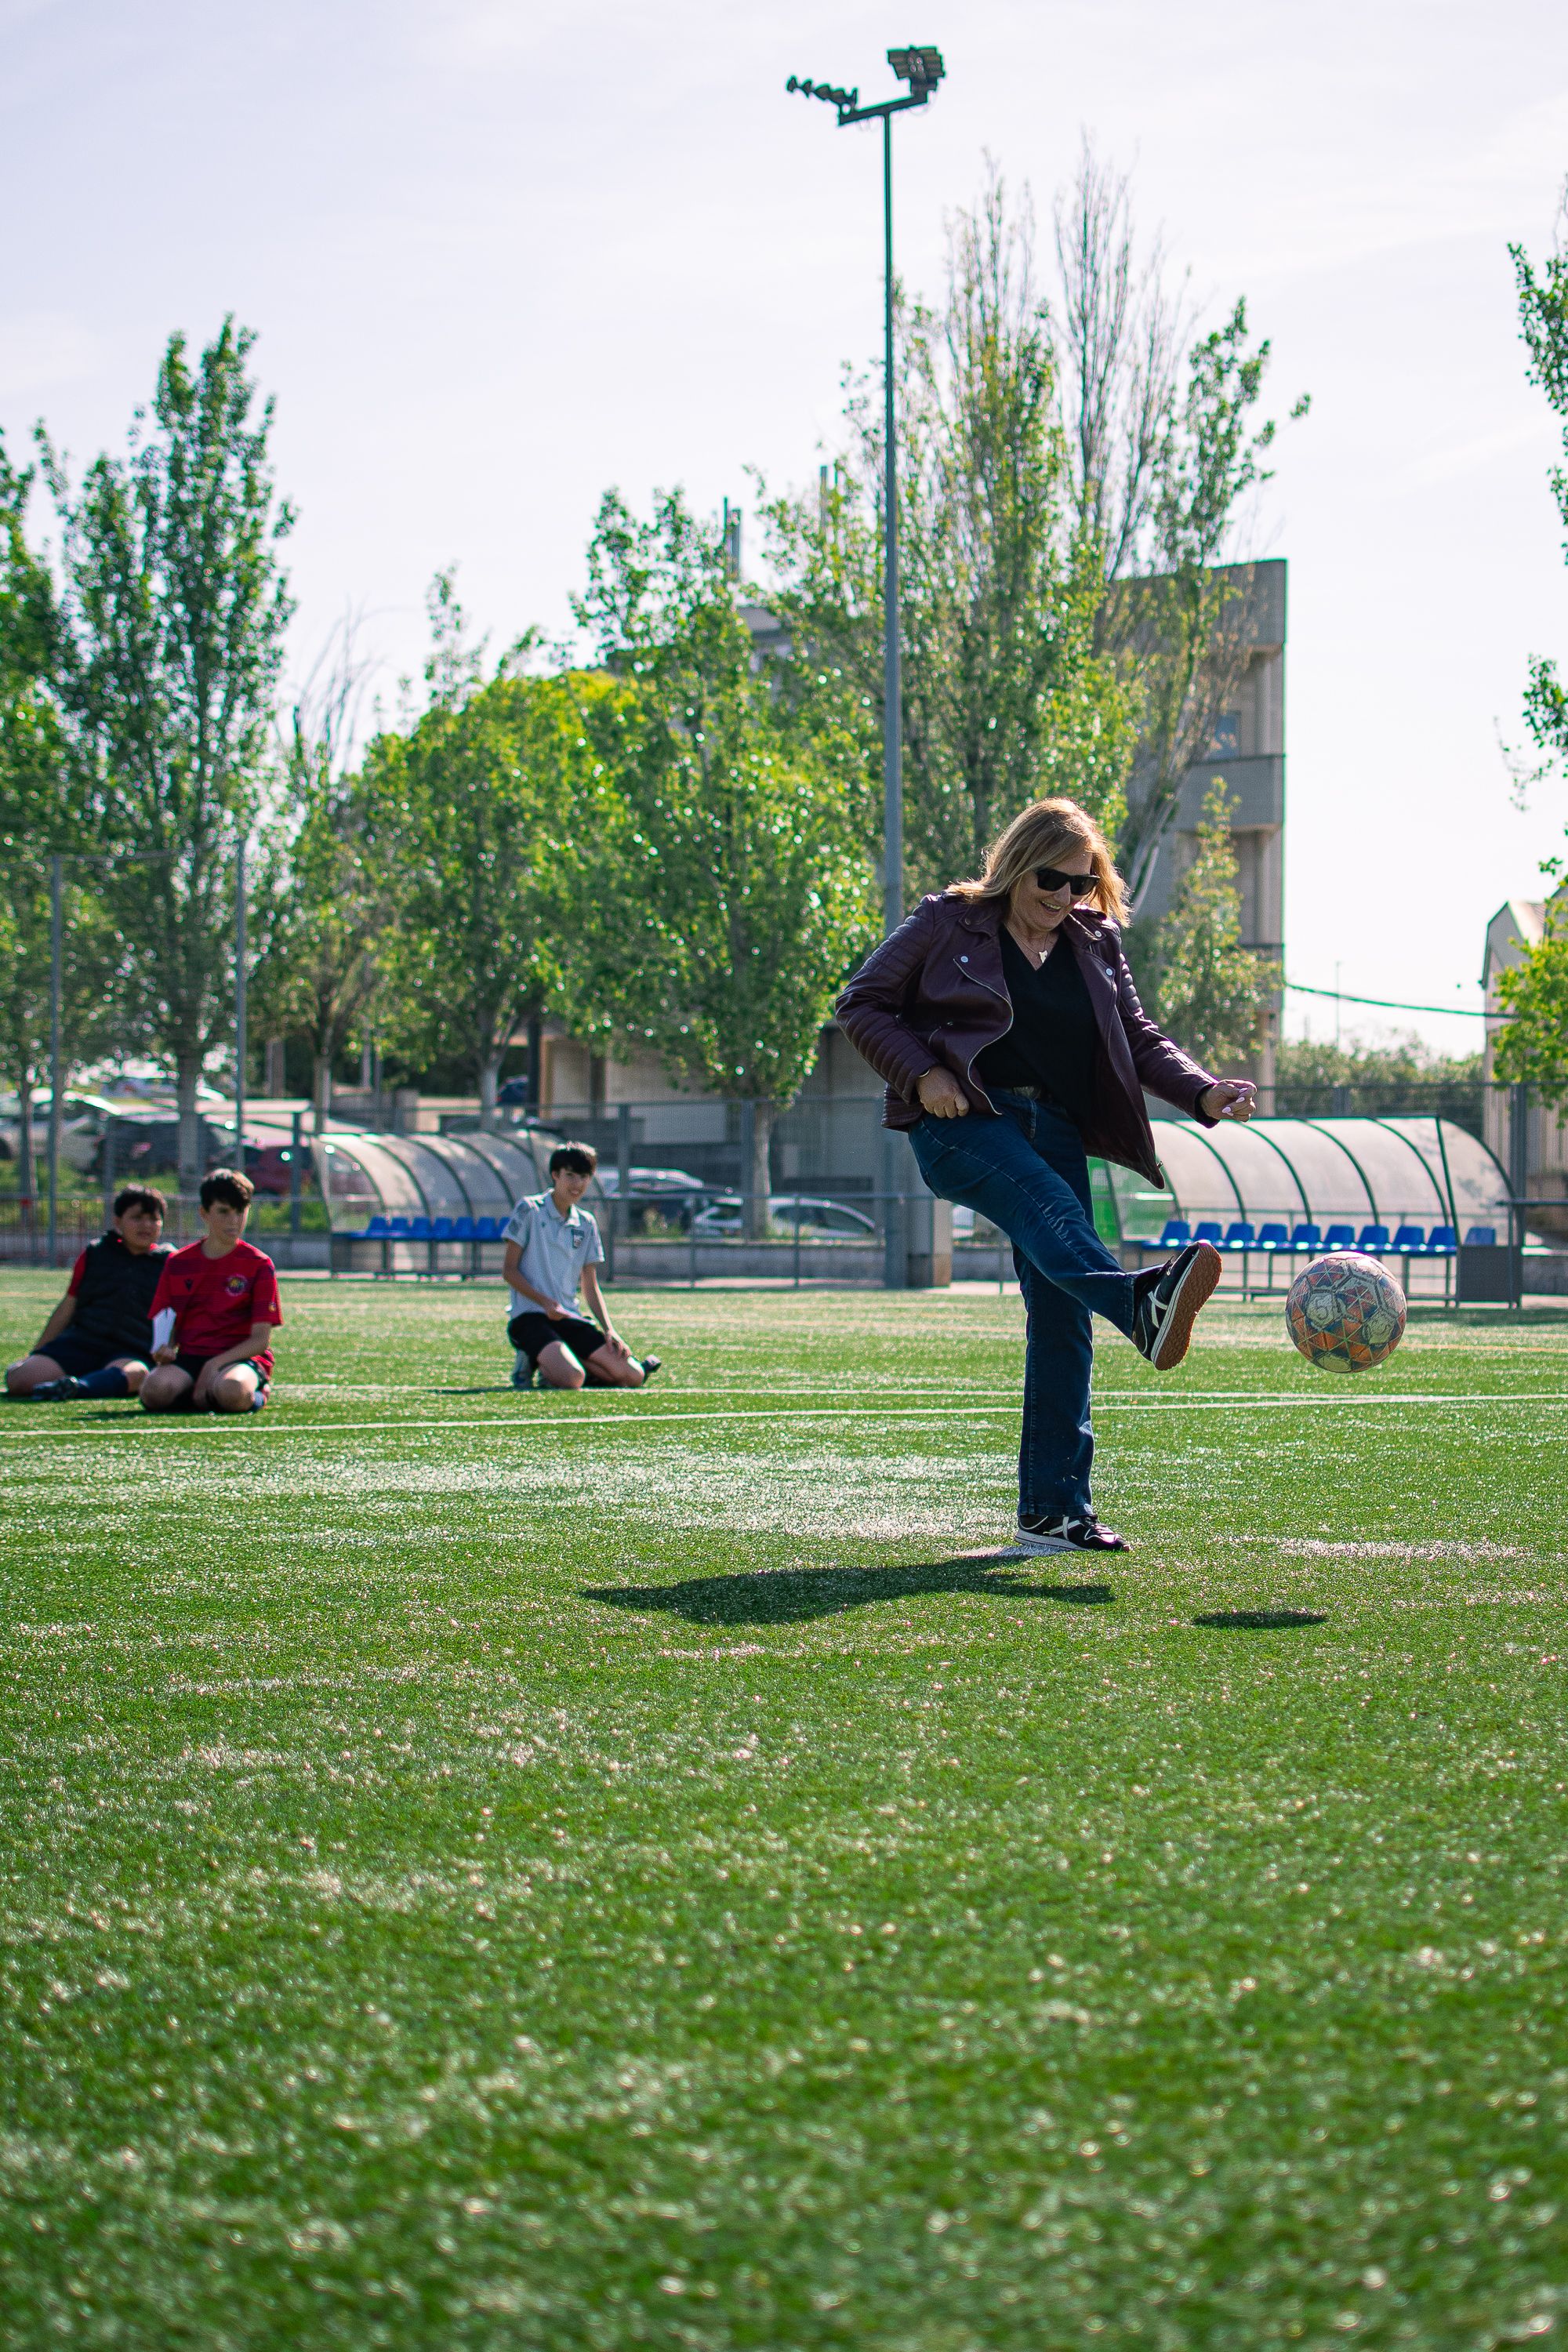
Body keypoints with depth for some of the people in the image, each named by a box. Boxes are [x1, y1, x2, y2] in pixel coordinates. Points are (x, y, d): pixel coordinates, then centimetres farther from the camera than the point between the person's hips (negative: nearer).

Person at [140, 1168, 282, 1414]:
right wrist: (163, 1350, -10)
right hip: (190, 1357, 2)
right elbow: (168, 1328, 14)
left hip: (240, 1358, -2)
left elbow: (261, 1339, -3)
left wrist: (217, 1363, -18)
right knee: (154, 1390, -33)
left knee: (233, 1392, -40)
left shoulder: (259, 1265, 2)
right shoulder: (178, 1263, 12)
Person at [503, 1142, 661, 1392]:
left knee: (634, 1376, -9)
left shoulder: (586, 1224, 15)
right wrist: (546, 1303, -17)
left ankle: (550, 1364, 7)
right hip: (529, 1316, -6)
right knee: (572, 1379, -32)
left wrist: (609, 1330, 2)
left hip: (569, 1318, 6)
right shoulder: (529, 1209, -2)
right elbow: (509, 1269, -5)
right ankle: (534, 1362, 1)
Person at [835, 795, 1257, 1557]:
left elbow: (1138, 1038, 15)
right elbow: (864, 1003, 5)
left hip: (1055, 1131, 5)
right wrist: (920, 1073, -11)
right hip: (962, 1121, -5)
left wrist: (1203, 1094, -4)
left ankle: (1053, 1510, -3)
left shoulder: (1096, 943, 17)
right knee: (1050, 1209, -36)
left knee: (1062, 1317, -4)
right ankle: (1142, 1306, -68)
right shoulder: (949, 923, 4)